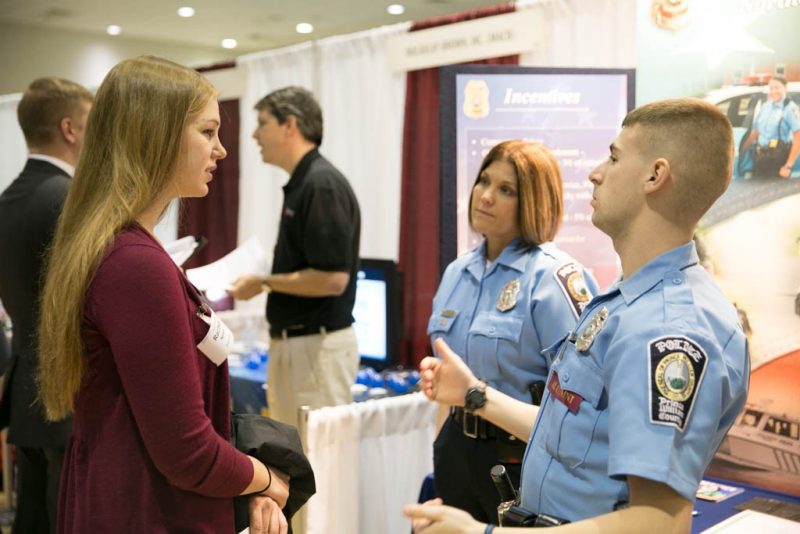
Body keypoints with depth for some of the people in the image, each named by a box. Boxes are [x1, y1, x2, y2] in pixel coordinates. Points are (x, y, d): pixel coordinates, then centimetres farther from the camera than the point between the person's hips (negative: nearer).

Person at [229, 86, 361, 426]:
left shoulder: (323, 186, -17)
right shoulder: (301, 183, 13)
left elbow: (332, 279, -23)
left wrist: (264, 283, -13)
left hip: (318, 345, -10)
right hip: (291, 342, 10)